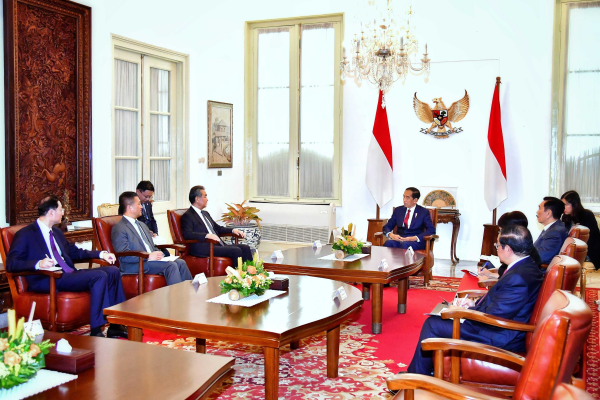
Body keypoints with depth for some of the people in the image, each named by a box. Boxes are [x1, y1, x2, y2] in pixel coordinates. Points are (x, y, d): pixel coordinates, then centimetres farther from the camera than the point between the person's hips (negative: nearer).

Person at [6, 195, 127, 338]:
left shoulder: (56, 231, 22)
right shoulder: (25, 235, -3)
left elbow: (73, 251, 32)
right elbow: (11, 264, -12)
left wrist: (100, 254, 19)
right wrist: (38, 264, -30)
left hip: (69, 273, 9)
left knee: (113, 271, -3)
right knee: (99, 276, -26)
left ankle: (116, 325, -3)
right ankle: (96, 331, -26)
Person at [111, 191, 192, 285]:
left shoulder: (142, 225, 26)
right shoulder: (119, 229, -4)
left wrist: (158, 254, 5)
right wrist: (148, 256, -20)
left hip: (151, 259, 8)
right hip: (136, 266, -8)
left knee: (180, 262, -14)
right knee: (171, 265, -26)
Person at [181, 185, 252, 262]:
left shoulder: (205, 213, 23)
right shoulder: (187, 216, -5)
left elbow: (218, 228, 31)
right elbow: (187, 234, -20)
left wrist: (233, 230, 14)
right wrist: (206, 235, -31)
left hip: (218, 245, 9)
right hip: (205, 249, -9)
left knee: (245, 248, -8)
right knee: (236, 251, -25)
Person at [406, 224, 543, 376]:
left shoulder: (518, 277, -29)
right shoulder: (528, 267, 3)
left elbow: (491, 317, -26)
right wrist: (475, 304, 6)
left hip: (498, 340, -11)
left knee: (433, 324, -5)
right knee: (435, 320, 19)